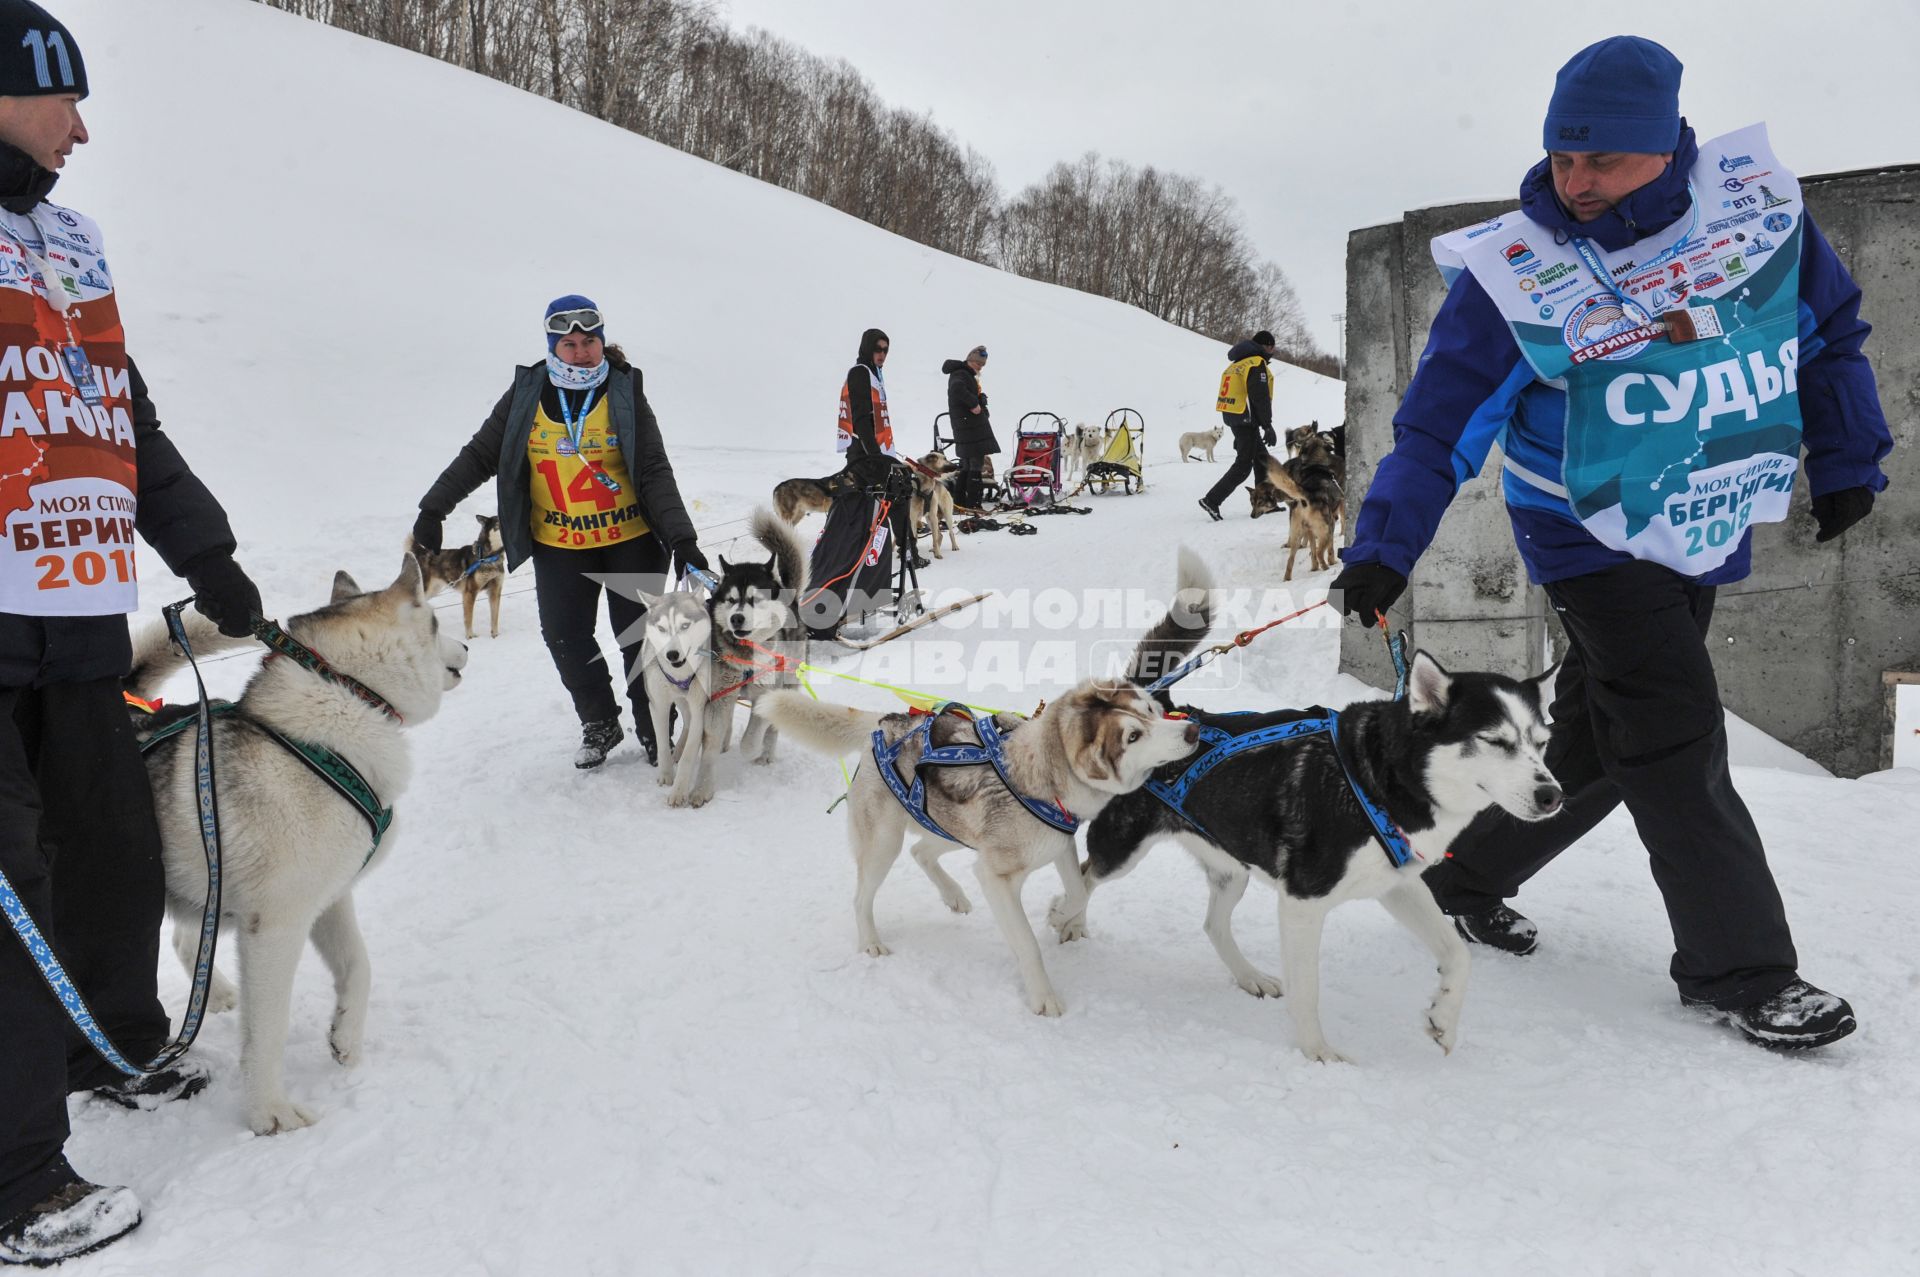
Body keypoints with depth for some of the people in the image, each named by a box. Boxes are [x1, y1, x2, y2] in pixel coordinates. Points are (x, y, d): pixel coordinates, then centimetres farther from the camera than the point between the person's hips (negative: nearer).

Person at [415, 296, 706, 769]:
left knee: (640, 638, 1)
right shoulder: (527, 393, 0)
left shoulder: (625, 392, -6)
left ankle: (654, 730, 19)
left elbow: (655, 473, -9)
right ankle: (599, 725, 23)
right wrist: (434, 508, -1)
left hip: (631, 539, -2)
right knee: (565, 638, 2)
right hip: (558, 545, 2)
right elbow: (480, 455, 5)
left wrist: (682, 539, -18)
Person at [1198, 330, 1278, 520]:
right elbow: (1261, 398, -18)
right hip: (1247, 419, -10)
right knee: (1243, 465, -7)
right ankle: (1212, 500, -13)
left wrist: (1238, 434, 24)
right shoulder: (1257, 364, -11)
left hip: (1231, 417, 10)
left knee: (1262, 458, 18)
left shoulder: (1237, 363, 18)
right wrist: (1268, 427, -16)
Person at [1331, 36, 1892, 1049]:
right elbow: (1439, 423, -12)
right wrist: (1382, 549, -18)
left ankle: (1463, 880, 30)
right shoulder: (1513, 271, -15)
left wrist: (1846, 459, 14)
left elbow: (1829, 329, 12)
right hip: (1593, 540, -5)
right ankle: (1739, 970, 6)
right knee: (1677, 745, -9)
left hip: (1706, 536, 5)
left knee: (1592, 744, 11)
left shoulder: (1758, 202, -4)